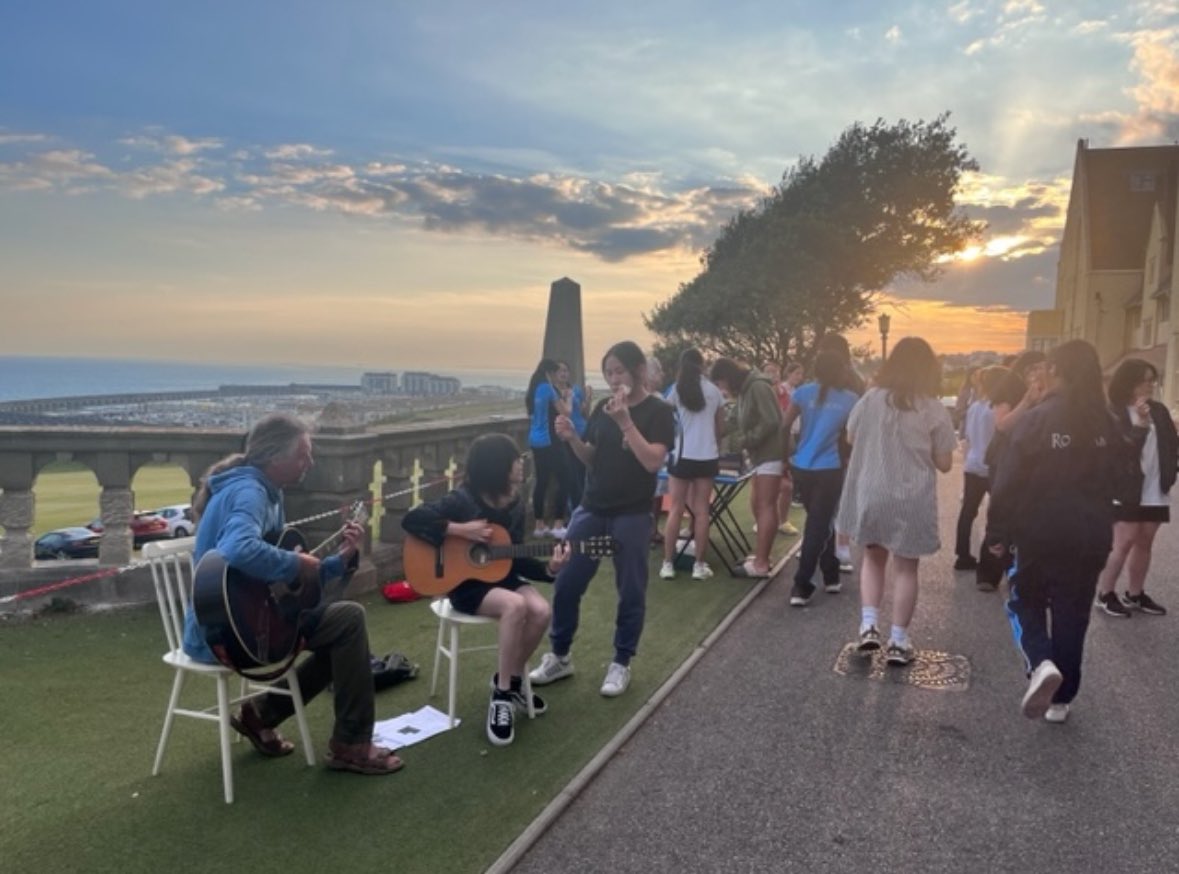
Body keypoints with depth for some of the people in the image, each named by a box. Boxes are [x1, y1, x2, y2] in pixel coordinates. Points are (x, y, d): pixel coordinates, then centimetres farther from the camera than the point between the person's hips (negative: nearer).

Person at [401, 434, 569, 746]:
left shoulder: (515, 506, 2)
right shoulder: (462, 501, -16)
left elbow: (516, 560, 6)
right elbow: (412, 520, -21)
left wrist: (548, 568, -11)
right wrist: (460, 530, -25)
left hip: (501, 578, 6)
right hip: (466, 584, -6)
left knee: (541, 610, -23)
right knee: (515, 606, -34)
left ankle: (512, 679, 4)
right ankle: (501, 695, -21)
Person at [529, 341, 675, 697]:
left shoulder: (658, 411, -7)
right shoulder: (603, 408, 8)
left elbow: (653, 461, -19)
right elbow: (591, 458, 13)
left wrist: (625, 421, -24)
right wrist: (572, 438, -7)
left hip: (632, 515, -5)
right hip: (591, 509, 5)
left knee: (630, 591, 5)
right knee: (566, 584, 4)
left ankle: (621, 663, 20)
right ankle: (559, 657, 20)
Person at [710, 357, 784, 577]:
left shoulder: (758, 387, -14)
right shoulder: (744, 391, 15)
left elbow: (770, 423, -21)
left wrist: (744, 442, -15)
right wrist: (735, 440, -1)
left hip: (771, 454, -10)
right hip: (760, 455, 10)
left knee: (766, 506, -9)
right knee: (758, 506, 11)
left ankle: (761, 563, -9)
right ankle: (761, 556, 18)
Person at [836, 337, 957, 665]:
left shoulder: (870, 399, -4)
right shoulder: (935, 411, -8)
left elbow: (851, 439, 10)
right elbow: (944, 463, -2)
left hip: (871, 496, 2)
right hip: (913, 500, -1)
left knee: (874, 558, 21)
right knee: (905, 567, 11)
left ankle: (869, 626, 8)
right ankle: (898, 641, 15)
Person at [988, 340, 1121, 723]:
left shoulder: (1037, 418, -13)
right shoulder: (1107, 424, 2)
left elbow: (1008, 480, -12)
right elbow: (1117, 481, 11)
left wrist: (1000, 529, -1)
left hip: (1041, 530, -4)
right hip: (1091, 535, 4)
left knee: (1026, 601, 15)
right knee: (1072, 613, 14)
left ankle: (1041, 663, -11)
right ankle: (1061, 698, 20)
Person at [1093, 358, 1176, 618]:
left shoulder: (1158, 411, 7)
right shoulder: (1113, 413, -10)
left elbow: (1171, 443, 12)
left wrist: (1169, 471, 0)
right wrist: (1140, 423, -24)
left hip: (1155, 491, 6)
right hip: (1127, 490, -6)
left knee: (1144, 542, 10)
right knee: (1124, 542, -6)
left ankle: (1135, 594, 21)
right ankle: (1105, 594, 5)